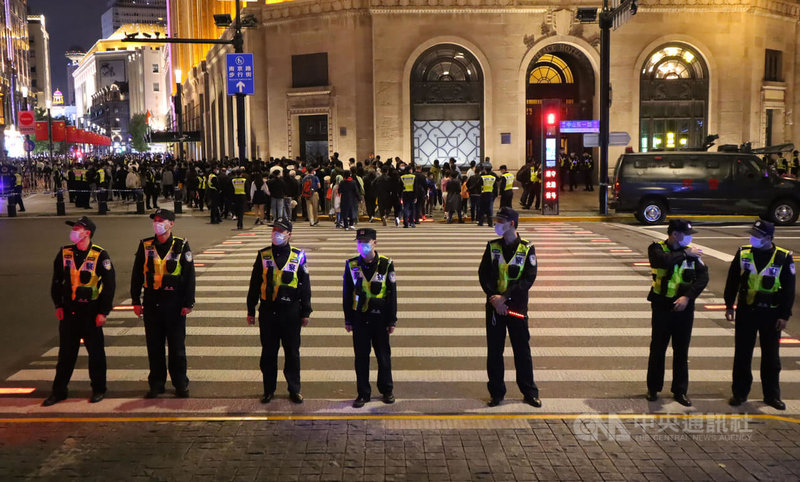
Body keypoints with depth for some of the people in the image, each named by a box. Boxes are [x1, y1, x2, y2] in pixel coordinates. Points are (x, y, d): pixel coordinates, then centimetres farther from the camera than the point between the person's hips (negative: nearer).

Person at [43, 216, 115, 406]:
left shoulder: (100, 255, -8)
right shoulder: (64, 253, 5)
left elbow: (110, 284, -7)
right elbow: (56, 280, 15)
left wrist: (103, 312, -9)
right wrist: (58, 305, 8)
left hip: (91, 312, -4)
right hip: (68, 311, 4)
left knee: (96, 352, 5)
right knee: (66, 352, 10)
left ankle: (98, 389, 18)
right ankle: (59, 391, 19)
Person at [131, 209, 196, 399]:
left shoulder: (181, 246, -2)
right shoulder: (145, 246, 5)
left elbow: (189, 276, -2)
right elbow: (137, 274, 9)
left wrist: (188, 303, -5)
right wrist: (135, 301, 5)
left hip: (174, 304, -2)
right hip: (151, 303, 2)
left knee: (177, 347, 4)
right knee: (154, 346, 9)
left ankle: (180, 385, 16)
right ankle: (156, 384, 20)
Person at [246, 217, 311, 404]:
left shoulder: (298, 256, 2)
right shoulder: (263, 256, 5)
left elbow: (305, 286, 5)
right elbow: (254, 285, 9)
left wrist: (305, 312, 2)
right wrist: (251, 311, 7)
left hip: (290, 311, -1)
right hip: (267, 311, 1)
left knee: (292, 352, 6)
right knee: (268, 353, 7)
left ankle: (294, 390, 18)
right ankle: (269, 390, 20)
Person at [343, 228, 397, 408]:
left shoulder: (386, 265, -3)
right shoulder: (351, 265, 1)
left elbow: (392, 294, 0)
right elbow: (347, 294, 6)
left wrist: (392, 320, -1)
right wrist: (348, 320, 4)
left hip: (380, 318, -1)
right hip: (359, 318, 1)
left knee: (383, 355, 9)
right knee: (361, 357, 6)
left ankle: (386, 390, 25)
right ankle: (363, 393, 17)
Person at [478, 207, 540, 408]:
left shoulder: (527, 249, -3)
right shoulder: (492, 247, 4)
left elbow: (529, 278, -10)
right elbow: (483, 274, 0)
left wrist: (504, 297, -17)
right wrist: (493, 298, -14)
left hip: (517, 306, -2)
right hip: (494, 306, 2)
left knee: (522, 350, 4)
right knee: (494, 350, 6)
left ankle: (529, 392, 17)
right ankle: (496, 393, 17)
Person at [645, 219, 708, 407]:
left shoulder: (691, 253, 3)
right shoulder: (657, 249, -5)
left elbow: (703, 277, -7)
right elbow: (664, 260, -29)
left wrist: (688, 296, -18)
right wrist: (685, 254, -15)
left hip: (684, 307, 3)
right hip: (662, 306, -2)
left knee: (681, 352, 9)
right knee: (657, 349, 7)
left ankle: (680, 391, 19)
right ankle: (653, 388, 21)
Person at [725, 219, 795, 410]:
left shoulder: (784, 258, -7)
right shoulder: (743, 253, -2)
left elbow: (789, 289, -2)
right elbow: (732, 280, 7)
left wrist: (785, 315, -5)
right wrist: (729, 305, 6)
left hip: (771, 314, -1)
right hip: (746, 312, 1)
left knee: (771, 356, 9)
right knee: (742, 354, 7)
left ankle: (772, 395, 22)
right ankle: (740, 393, 18)